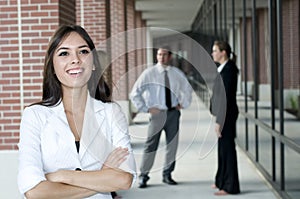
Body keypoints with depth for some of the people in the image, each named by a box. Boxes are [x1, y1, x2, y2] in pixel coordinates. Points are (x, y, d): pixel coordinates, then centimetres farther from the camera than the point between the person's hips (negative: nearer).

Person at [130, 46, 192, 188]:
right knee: (151, 146, -4)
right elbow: (134, 94, -5)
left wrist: (183, 104, 10)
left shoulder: (177, 74, 4)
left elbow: (187, 89, 22)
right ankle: (143, 176, 8)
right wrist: (146, 108, -8)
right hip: (157, 113, -3)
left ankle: (167, 175, 23)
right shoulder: (149, 73, -6)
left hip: (173, 113, 4)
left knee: (172, 145, 9)